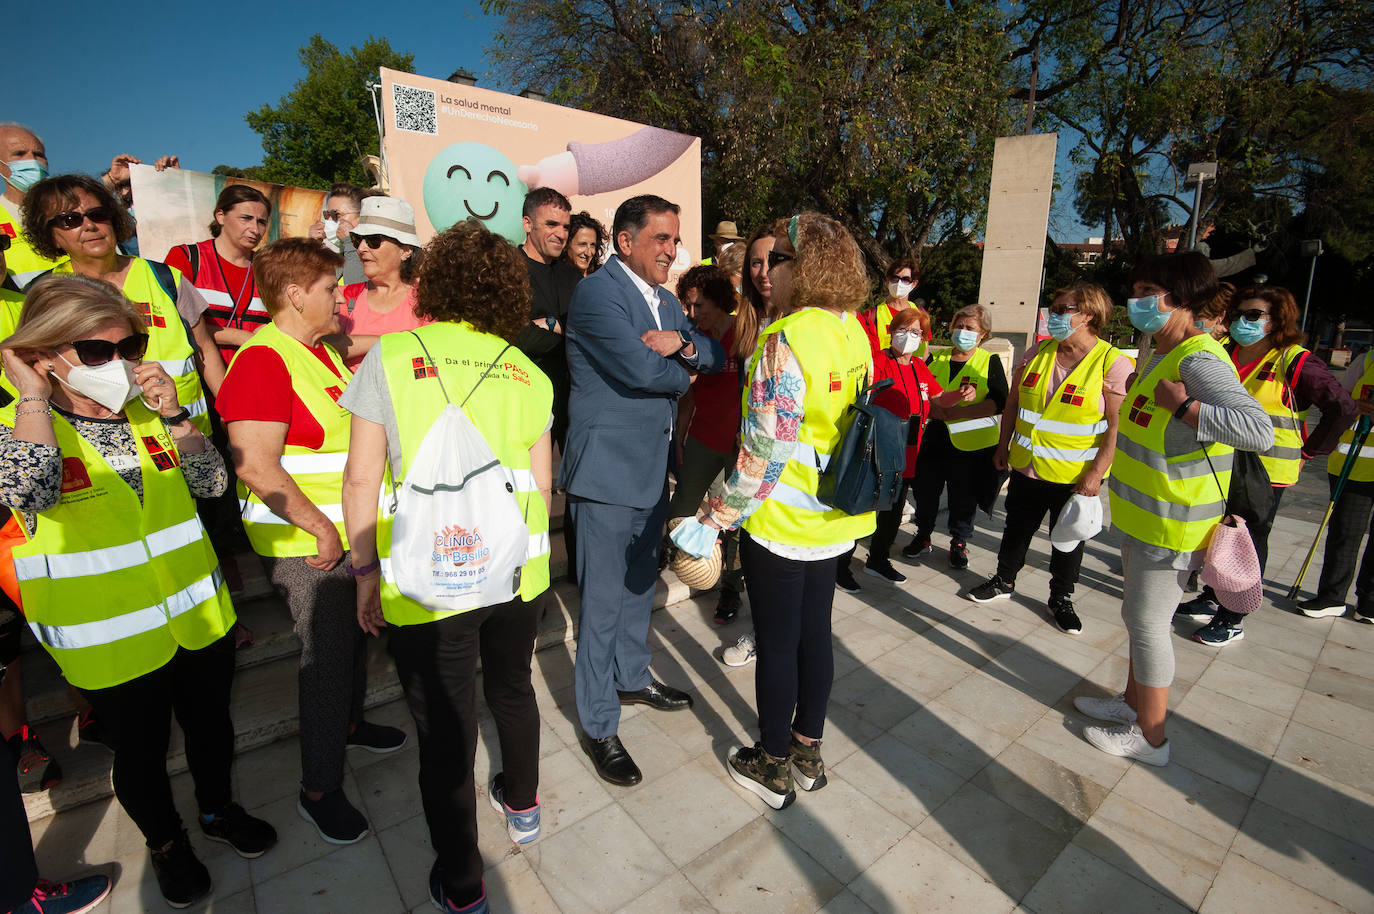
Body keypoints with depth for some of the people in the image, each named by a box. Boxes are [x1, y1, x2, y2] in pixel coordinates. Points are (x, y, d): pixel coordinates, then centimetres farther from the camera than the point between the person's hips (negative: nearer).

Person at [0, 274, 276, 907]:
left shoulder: (142, 410, 2)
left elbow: (210, 482, -2)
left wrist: (174, 414, -14)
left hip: (199, 616, 4)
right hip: (113, 643, -4)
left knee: (211, 725, 22)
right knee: (140, 753, 17)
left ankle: (219, 810, 48)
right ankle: (166, 844, 43)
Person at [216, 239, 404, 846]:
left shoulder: (326, 350, 11)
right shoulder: (262, 361, -18)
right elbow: (256, 466, -25)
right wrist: (320, 527, -20)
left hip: (352, 531, 9)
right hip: (305, 543, -9)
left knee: (354, 638, 22)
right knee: (325, 657, 1)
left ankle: (347, 724, 45)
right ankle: (318, 790, 19)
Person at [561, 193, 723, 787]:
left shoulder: (665, 300, 14)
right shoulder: (597, 292, -14)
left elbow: (715, 356, 10)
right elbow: (642, 370, -26)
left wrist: (683, 344, -13)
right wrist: (684, 370, -4)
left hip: (652, 466, 9)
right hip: (607, 469, -8)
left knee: (640, 585, 22)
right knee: (603, 601, 2)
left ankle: (632, 678, 43)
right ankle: (598, 726, 19)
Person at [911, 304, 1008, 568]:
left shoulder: (990, 362, -1)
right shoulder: (936, 358, 9)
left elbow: (1000, 403, -11)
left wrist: (959, 412, -21)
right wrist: (932, 408, -14)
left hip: (971, 444, -3)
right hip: (934, 439, 3)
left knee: (964, 498, 8)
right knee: (925, 491, 10)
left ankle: (959, 544, 27)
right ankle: (923, 537, 30)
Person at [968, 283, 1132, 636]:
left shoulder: (1113, 362, -12)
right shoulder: (1038, 352, 1)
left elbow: (1117, 425, -14)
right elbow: (1013, 403, 9)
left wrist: (1096, 473, -18)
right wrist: (1003, 446, 8)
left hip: (1075, 475, -4)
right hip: (1026, 465, 4)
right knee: (1017, 528, 17)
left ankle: (1061, 599, 32)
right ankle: (1004, 581, 37)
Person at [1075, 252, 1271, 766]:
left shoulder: (1200, 361, -22)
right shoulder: (1162, 357, 10)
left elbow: (1259, 430, -35)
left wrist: (1181, 404, -32)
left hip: (1171, 526, -10)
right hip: (1143, 517, 10)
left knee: (1148, 623, 2)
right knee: (1140, 617, 21)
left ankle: (1150, 737, 18)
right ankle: (1133, 703, 39)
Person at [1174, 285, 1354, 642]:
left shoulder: (1295, 362, -10)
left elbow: (1342, 409, -9)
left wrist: (1307, 452, -7)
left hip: (1267, 470, -5)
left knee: (1250, 541, 4)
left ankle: (1232, 619, 14)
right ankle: (1211, 598, 33)